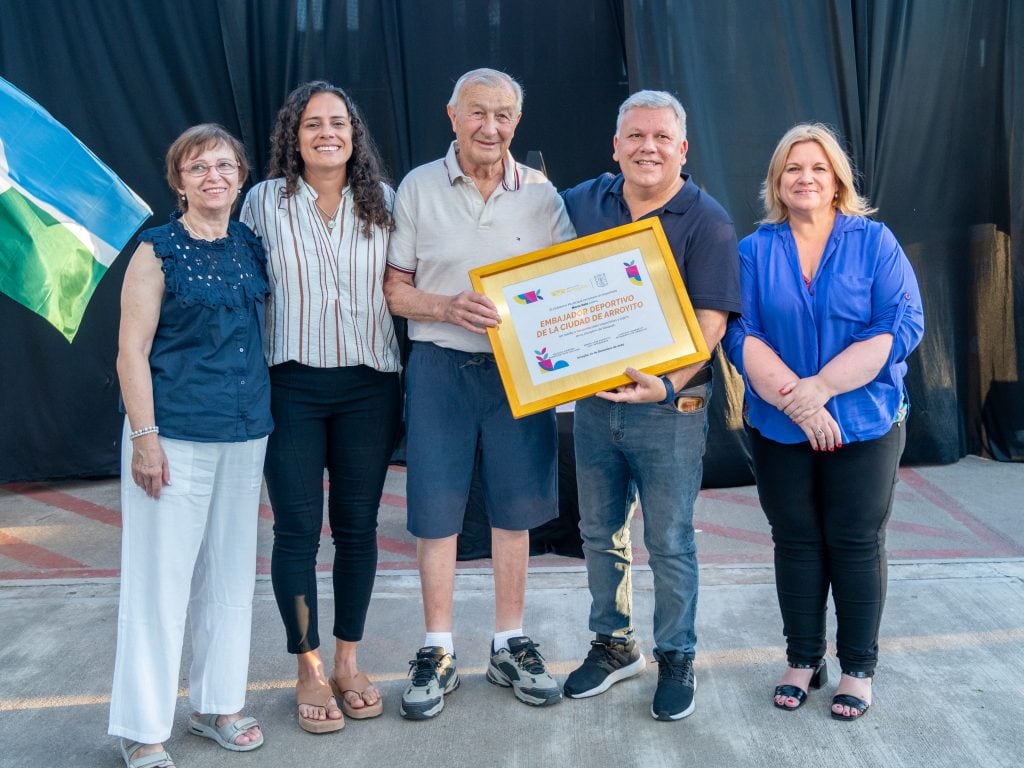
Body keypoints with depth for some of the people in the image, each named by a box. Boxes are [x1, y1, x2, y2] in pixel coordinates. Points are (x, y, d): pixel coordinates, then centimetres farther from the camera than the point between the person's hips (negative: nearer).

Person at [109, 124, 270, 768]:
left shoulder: (252, 247, 9)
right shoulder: (158, 250, -6)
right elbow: (132, 351, -9)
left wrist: (263, 416, 11)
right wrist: (145, 436, -14)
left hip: (245, 435, 6)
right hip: (175, 436, -5)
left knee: (229, 573, 13)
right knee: (161, 578, 0)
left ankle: (217, 703, 28)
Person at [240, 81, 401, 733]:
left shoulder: (384, 202, 5)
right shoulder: (265, 202, 1)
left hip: (369, 386, 2)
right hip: (292, 386, -1)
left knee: (358, 526, 8)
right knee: (297, 528, 0)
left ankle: (349, 661, 23)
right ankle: (309, 671, 16)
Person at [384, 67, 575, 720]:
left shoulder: (541, 194, 4)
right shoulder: (419, 188, 0)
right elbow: (395, 289, 1)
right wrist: (449, 308, -18)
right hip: (440, 367, -1)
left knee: (515, 508, 8)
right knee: (436, 513, 2)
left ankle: (510, 646, 22)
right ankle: (439, 653, 16)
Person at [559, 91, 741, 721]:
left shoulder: (707, 221, -9)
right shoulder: (583, 203, 4)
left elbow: (712, 321, -16)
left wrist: (668, 385, -30)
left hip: (670, 405, -4)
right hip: (592, 399, 5)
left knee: (670, 542, 6)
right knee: (600, 531, 15)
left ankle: (677, 658, 24)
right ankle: (615, 644, 33)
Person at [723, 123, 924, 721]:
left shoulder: (875, 242, -2)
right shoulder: (754, 251, 2)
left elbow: (902, 327, -11)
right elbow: (742, 336, -6)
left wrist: (820, 387, -19)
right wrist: (793, 399, -19)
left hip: (864, 424, -1)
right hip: (778, 427, 2)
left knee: (856, 542, 5)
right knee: (796, 541, 10)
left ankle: (859, 668, 20)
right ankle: (803, 660, 25)